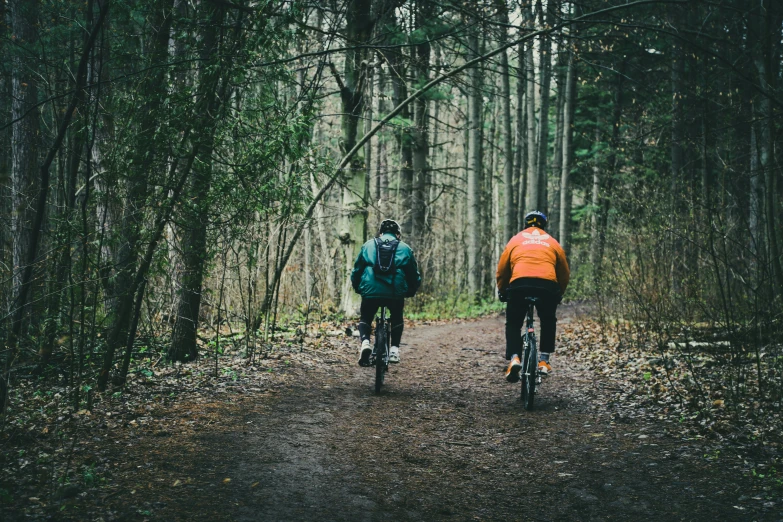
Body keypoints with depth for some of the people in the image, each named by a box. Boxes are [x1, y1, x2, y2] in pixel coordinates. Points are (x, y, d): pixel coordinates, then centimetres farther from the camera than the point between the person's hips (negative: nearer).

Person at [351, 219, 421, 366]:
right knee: (397, 318, 27)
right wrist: (410, 292, 30)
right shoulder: (405, 249, 11)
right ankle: (394, 348, 13)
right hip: (396, 293, 0)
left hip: (370, 292, 0)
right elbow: (415, 276, 15)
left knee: (365, 318, 21)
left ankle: (365, 342, -7)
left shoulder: (368, 245, 12)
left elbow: (356, 271, 14)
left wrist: (357, 288, 29)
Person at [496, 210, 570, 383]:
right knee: (548, 322, 26)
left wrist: (502, 292, 34)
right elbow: (565, 274, 25)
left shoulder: (516, 240, 22)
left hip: (519, 284, -1)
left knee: (513, 324, 15)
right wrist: (558, 294, 40)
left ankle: (514, 358, -6)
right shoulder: (552, 242, 24)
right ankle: (545, 360, 17)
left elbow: (501, 270, 20)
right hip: (548, 285, 1)